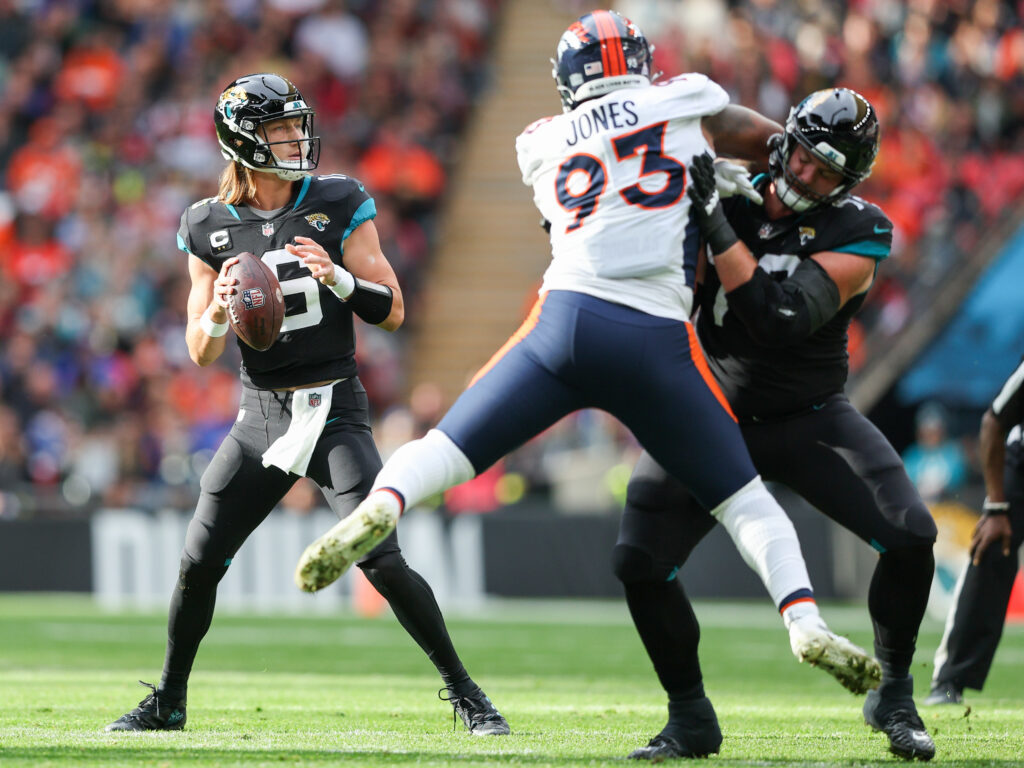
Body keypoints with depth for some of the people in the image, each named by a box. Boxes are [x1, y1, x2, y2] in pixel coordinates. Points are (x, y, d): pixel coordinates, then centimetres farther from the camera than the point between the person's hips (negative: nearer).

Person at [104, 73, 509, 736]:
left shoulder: (340, 204, -3)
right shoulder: (210, 228, 2)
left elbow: (392, 312, -4)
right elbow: (202, 354, 5)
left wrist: (338, 278, -22)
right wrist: (217, 313, -18)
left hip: (334, 411, -3)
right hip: (260, 416, 3)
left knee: (382, 561, -15)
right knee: (200, 562, -2)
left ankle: (465, 693, -3)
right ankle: (168, 702, 17)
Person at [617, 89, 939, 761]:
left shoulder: (856, 233, -15)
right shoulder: (728, 195, -6)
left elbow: (783, 319, -29)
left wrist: (717, 227, -32)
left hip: (809, 419, -1)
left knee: (911, 535, -19)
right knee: (639, 562, -15)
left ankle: (894, 696, 3)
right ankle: (688, 714, 6)